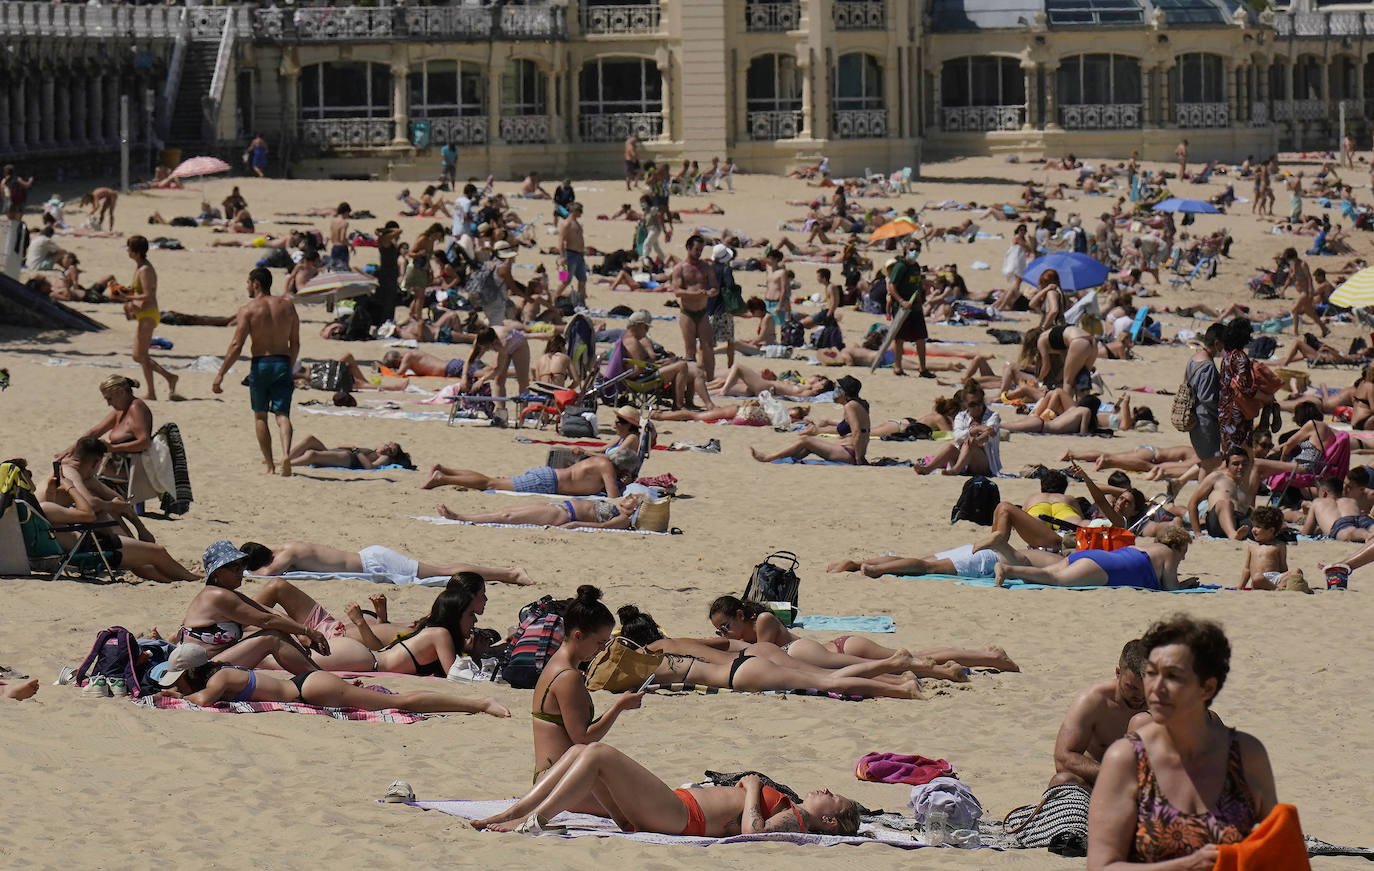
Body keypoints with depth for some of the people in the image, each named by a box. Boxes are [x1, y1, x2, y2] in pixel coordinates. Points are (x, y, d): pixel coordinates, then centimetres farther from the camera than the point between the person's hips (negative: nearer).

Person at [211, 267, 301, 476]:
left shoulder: (248, 309, -5)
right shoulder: (287, 306, 7)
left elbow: (236, 346, -11)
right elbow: (295, 343, 11)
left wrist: (220, 374, -8)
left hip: (260, 365, -2)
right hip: (283, 363, 2)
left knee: (260, 416, 13)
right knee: (282, 414, -2)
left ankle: (269, 465, 9)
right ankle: (286, 453, -29)